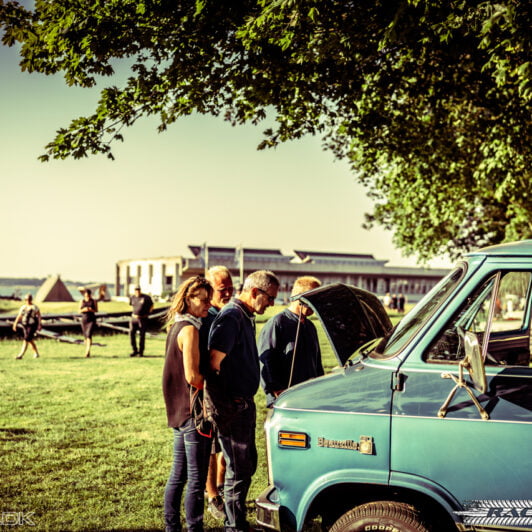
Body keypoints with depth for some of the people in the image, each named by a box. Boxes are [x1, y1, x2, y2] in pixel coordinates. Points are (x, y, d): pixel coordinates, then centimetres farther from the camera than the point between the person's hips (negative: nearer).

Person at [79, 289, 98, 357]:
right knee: (85, 336, 10)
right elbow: (79, 310, 5)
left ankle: (87, 351, -28)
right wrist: (84, 310, -16)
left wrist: (91, 309, -19)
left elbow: (96, 310, 1)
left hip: (91, 320, -3)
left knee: (89, 334, -20)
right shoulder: (82, 301, 6)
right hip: (84, 319, 3)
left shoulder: (93, 301, 0)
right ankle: (87, 351, 24)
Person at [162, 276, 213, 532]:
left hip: (179, 411, 10)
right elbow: (192, 376, -21)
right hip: (193, 411, -10)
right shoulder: (190, 329, -16)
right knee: (196, 478, -2)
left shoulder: (177, 326, 13)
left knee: (178, 475, 16)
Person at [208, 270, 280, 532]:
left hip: (245, 402, 10)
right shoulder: (231, 317, -18)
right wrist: (221, 405, -19)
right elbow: (213, 363, -23)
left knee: (247, 464, 19)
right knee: (239, 470, -2)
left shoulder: (246, 318, 14)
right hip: (232, 406, -10)